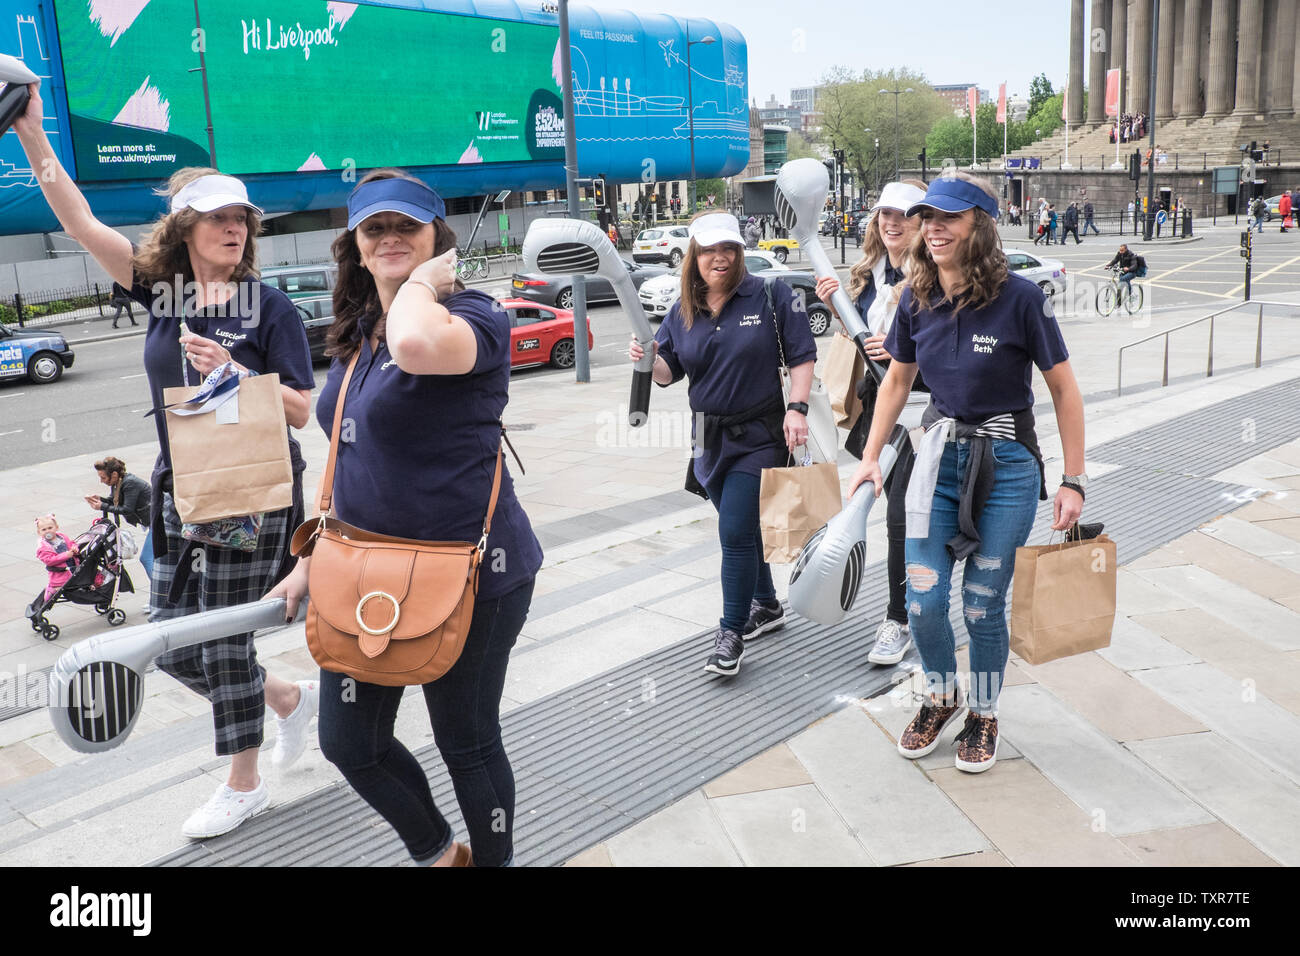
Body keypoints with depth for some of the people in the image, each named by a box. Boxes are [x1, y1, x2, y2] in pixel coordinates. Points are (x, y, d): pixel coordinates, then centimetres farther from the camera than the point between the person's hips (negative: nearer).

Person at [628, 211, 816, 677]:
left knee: (736, 532, -9)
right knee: (743, 527, 17)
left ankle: (731, 633, 2)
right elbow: (668, 372, 7)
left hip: (760, 434, -5)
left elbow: (801, 355, -5)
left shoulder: (770, 296, -6)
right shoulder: (682, 311, 5)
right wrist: (648, 358, -14)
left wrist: (797, 408, -15)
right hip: (711, 436, 5)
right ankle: (766, 605, 37)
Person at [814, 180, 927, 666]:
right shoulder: (866, 273, 9)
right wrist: (836, 307, -1)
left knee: (902, 514, -9)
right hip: (878, 403, 6)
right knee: (902, 509, 16)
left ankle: (899, 620, 2)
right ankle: (913, 601, 31)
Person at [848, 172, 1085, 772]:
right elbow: (897, 381, 13)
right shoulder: (917, 302, -1)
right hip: (939, 456, 4)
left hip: (1007, 466, -3)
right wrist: (870, 458, 9)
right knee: (923, 600, 2)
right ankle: (942, 697, 31)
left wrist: (1074, 482, -8)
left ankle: (984, 713, 30)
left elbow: (1064, 390, -8)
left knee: (983, 604, 4)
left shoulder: (1019, 298, -15)